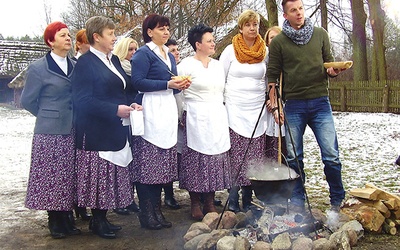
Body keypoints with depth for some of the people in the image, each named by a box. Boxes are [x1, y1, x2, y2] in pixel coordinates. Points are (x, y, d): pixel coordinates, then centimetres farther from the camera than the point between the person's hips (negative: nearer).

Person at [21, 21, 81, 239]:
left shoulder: (76, 66, 7)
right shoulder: (38, 68, -5)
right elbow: (27, 101, 1)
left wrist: (75, 116, 5)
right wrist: (49, 115, 7)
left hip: (73, 131, 4)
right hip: (50, 133, -4)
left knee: (70, 177, 8)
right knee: (51, 178, 3)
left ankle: (67, 219, 21)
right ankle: (54, 222, 17)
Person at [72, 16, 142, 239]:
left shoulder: (114, 60, 14)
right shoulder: (86, 62, -10)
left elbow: (124, 90, 22)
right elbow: (83, 100, -17)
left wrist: (131, 104, 1)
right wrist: (116, 110, -22)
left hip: (116, 129, 8)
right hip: (97, 132, -8)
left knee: (113, 176, 10)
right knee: (99, 176, 0)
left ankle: (103, 218, 22)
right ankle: (97, 221, 14)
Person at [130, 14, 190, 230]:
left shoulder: (170, 56, 21)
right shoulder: (143, 53, -3)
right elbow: (138, 82, -14)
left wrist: (180, 85, 5)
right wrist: (168, 84, -15)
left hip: (168, 110, 8)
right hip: (150, 110, -8)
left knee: (162, 164, 8)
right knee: (147, 163, -7)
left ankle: (156, 210, 16)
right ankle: (146, 213, 1)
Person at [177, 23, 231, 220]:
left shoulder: (218, 65, 15)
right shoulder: (186, 65, -5)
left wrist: (221, 112, 17)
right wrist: (183, 115, -5)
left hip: (217, 119, 6)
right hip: (196, 119, -6)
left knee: (216, 160, 5)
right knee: (196, 160, -3)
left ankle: (210, 202, 16)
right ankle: (195, 204, 10)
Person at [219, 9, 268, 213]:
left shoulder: (265, 52, 9)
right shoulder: (230, 50, 3)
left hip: (257, 110, 2)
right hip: (235, 110, -2)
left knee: (254, 157, 2)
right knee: (235, 156, -5)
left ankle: (247, 201, 12)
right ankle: (233, 201, 4)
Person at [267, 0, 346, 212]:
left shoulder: (320, 35, 10)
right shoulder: (278, 42, 4)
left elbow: (329, 63, 16)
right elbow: (272, 76, 5)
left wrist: (333, 71, -7)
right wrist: (274, 105, -1)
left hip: (320, 102, 1)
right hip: (294, 105, -1)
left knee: (331, 155, -2)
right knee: (294, 157, 4)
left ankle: (338, 201, 15)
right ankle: (297, 201, 19)